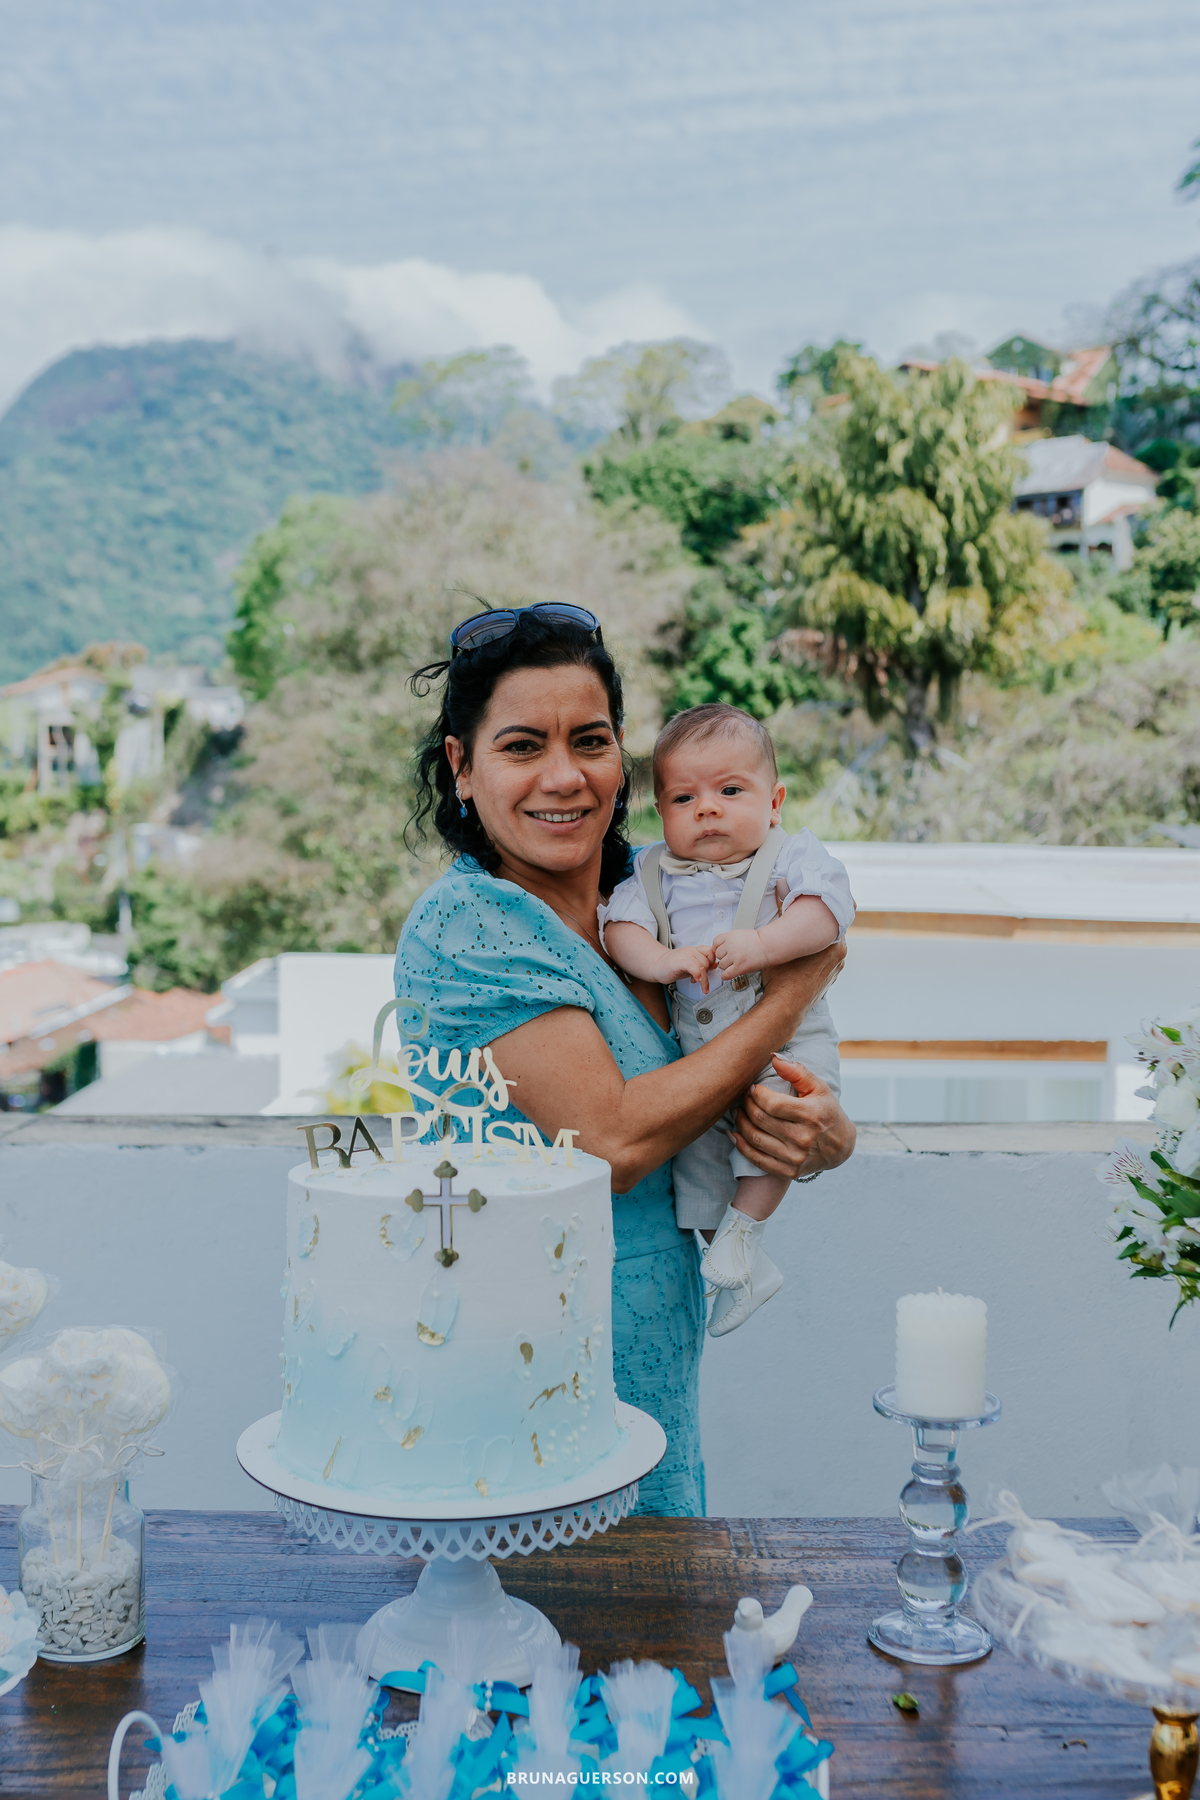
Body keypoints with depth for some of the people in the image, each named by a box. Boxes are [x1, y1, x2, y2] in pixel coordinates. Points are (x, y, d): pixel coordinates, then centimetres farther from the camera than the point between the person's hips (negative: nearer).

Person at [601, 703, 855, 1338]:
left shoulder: (790, 857, -4)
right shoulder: (653, 871, 4)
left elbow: (824, 911, -20)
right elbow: (619, 926, -8)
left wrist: (761, 945, -34)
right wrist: (662, 959, -27)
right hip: (692, 1050, 4)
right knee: (696, 1136, 6)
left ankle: (743, 1227, -10)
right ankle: (740, 1269, 24)